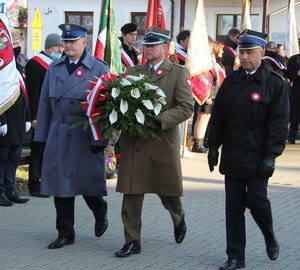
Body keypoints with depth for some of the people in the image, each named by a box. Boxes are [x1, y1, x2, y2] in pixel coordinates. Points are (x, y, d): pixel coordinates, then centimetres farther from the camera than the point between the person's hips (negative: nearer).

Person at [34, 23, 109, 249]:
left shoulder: (99, 69, -3)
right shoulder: (54, 68, 10)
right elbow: (45, 103, 12)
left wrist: (100, 139, -12)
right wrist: (42, 135, 7)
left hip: (85, 135, -4)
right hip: (58, 135, 4)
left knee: (88, 181, 3)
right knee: (60, 183, 4)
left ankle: (100, 213, 35)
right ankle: (65, 234, 13)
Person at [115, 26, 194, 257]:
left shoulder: (179, 73, -1)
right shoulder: (134, 72, 12)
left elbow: (186, 108, -10)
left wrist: (158, 120, -21)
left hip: (163, 142, -3)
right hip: (134, 142, 3)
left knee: (167, 191, 11)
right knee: (131, 194, 1)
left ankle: (178, 217, 43)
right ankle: (132, 242, 9)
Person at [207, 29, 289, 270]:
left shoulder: (276, 84, -5)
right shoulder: (231, 81, 9)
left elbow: (279, 123, -9)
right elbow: (218, 117, 13)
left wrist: (271, 155, -14)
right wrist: (213, 146, 9)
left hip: (257, 157, -4)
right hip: (232, 157, 4)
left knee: (256, 200, -5)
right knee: (234, 206, 5)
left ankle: (271, 239, 25)